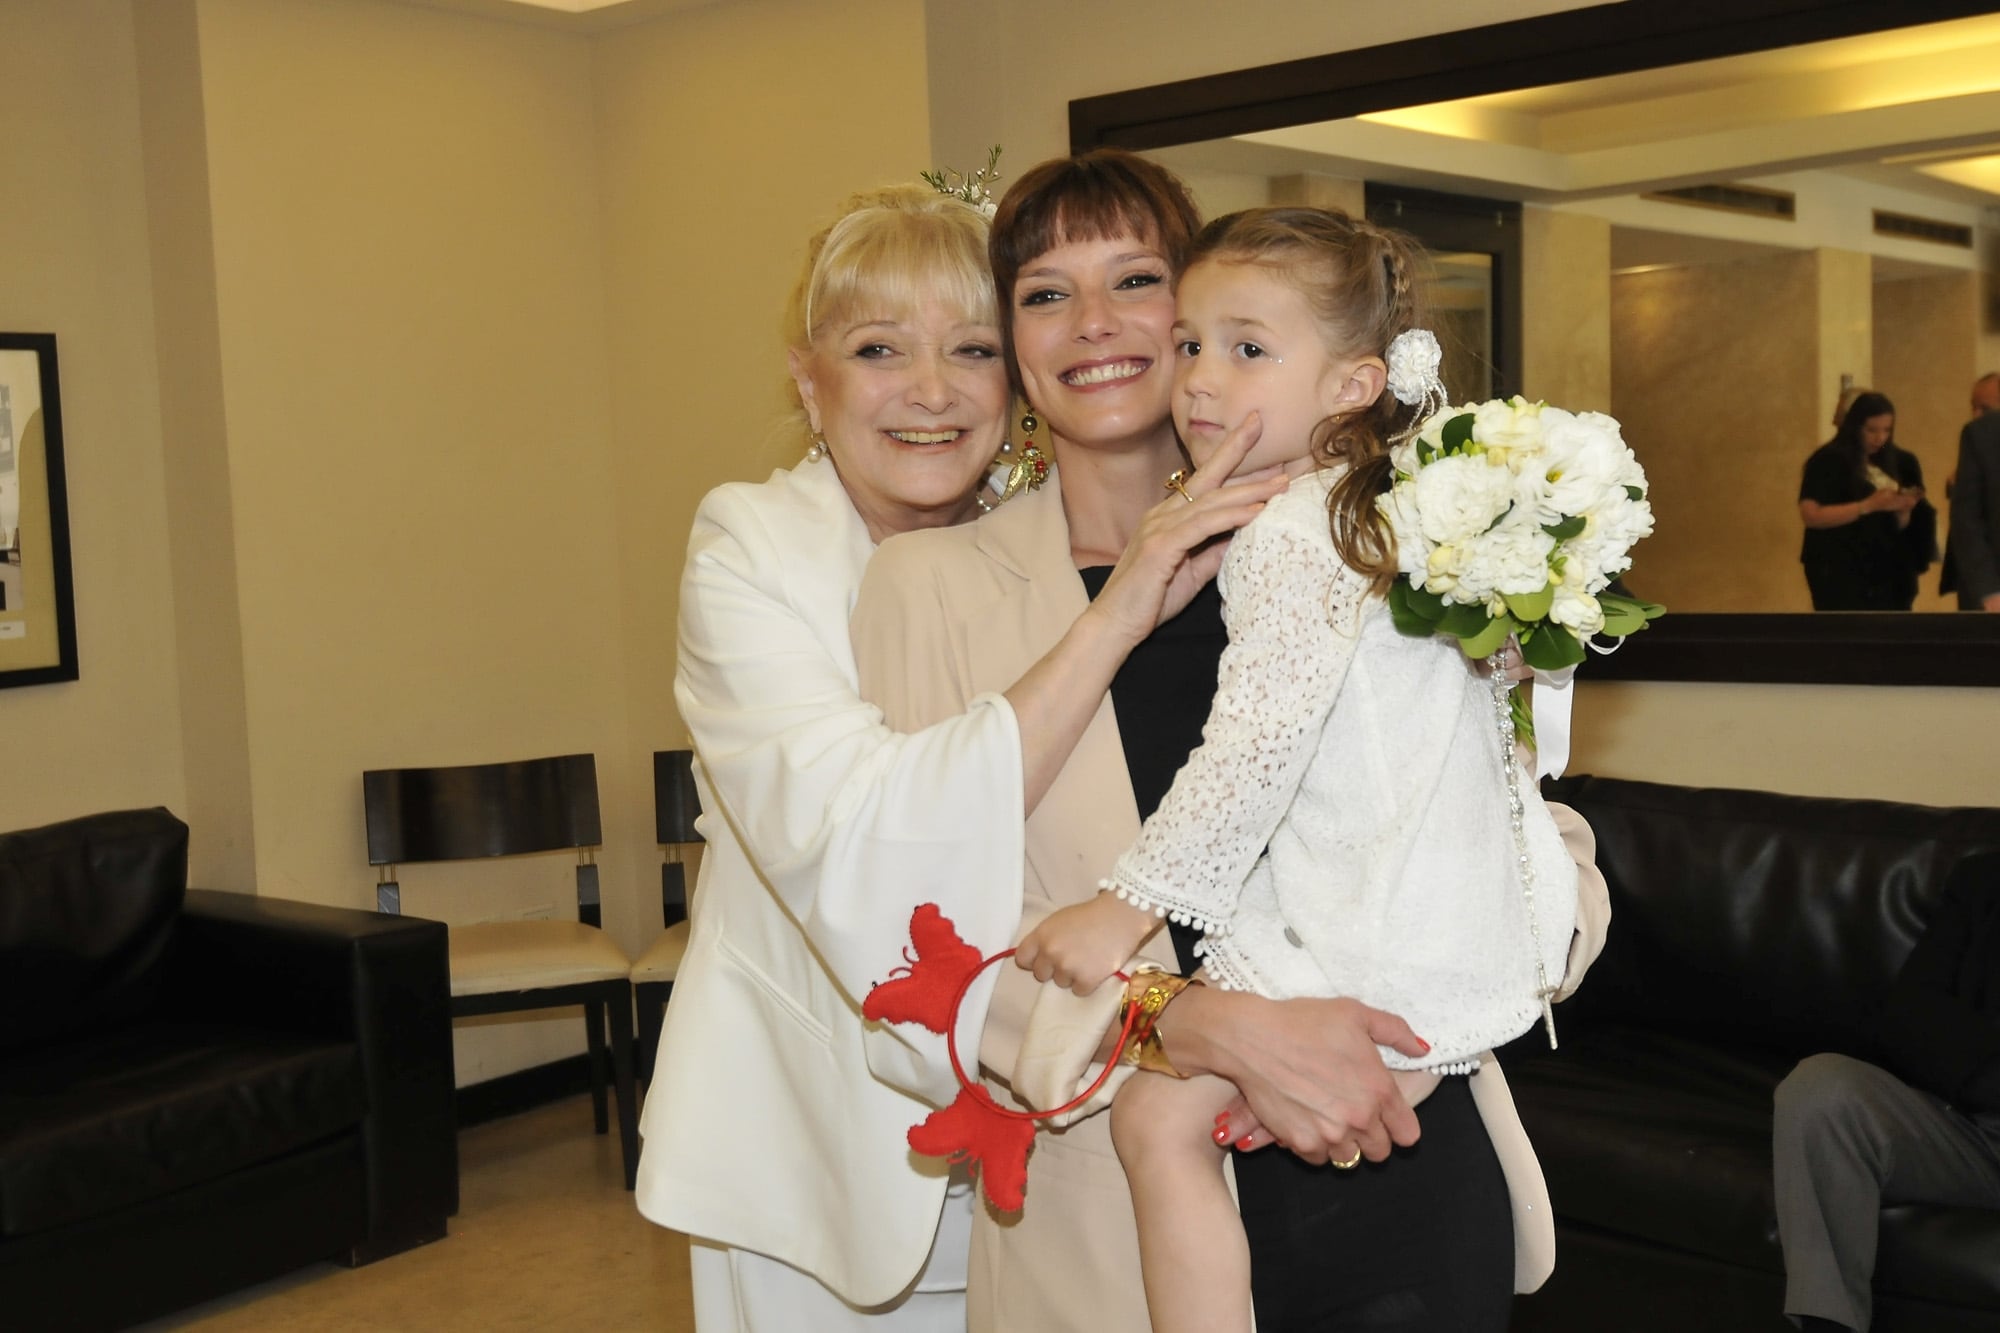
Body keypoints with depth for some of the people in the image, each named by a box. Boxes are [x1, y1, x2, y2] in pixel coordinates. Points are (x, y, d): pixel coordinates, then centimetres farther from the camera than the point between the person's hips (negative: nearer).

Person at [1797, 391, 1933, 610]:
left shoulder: (1894, 462, 14)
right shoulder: (1828, 461, -5)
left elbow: (1897, 527, 18)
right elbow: (1810, 514, -16)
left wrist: (1903, 511, -6)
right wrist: (1868, 506, -20)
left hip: (1883, 572, 6)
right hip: (1839, 573, -6)